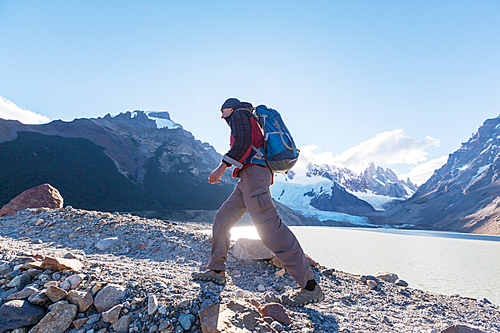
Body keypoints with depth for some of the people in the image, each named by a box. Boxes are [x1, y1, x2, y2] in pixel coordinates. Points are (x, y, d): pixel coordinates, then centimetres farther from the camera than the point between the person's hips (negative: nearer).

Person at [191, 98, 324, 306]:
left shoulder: (239, 114, 7)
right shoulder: (253, 122, 35)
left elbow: (243, 140, -14)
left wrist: (223, 165, -19)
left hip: (253, 172, -10)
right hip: (249, 179, 10)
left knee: (269, 227, -18)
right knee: (222, 219, 11)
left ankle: (310, 287, -15)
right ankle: (217, 271, 18)